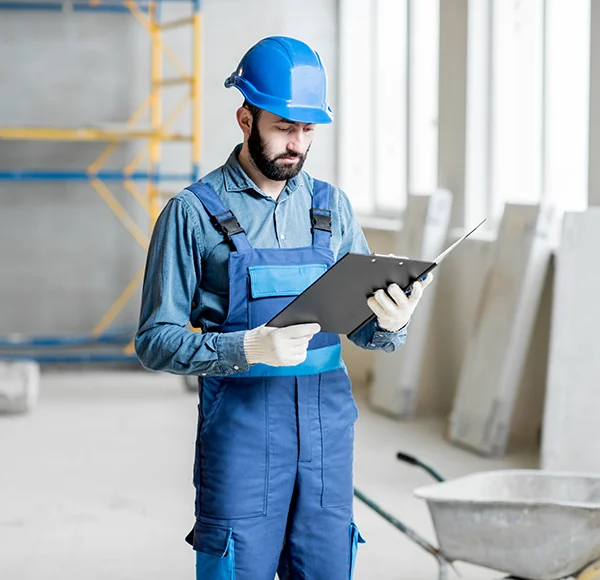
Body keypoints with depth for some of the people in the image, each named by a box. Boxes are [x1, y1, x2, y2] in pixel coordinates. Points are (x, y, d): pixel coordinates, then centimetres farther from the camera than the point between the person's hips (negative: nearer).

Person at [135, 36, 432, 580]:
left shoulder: (331, 206, 11)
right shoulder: (194, 212, -2)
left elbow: (363, 328, 13)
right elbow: (157, 341, -6)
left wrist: (390, 323, -11)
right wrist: (248, 349, -21)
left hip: (328, 427, 4)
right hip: (240, 428, -4)